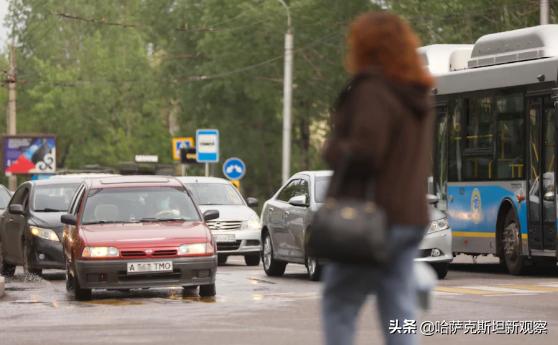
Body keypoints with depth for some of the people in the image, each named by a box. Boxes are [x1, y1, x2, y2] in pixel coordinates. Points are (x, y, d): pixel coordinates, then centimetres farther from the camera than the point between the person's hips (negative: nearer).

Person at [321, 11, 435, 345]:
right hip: (411, 214, 8)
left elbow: (364, 152, -21)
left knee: (339, 305, 3)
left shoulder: (373, 90, -13)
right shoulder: (419, 95, 14)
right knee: (400, 313, 7)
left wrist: (334, 149, -3)